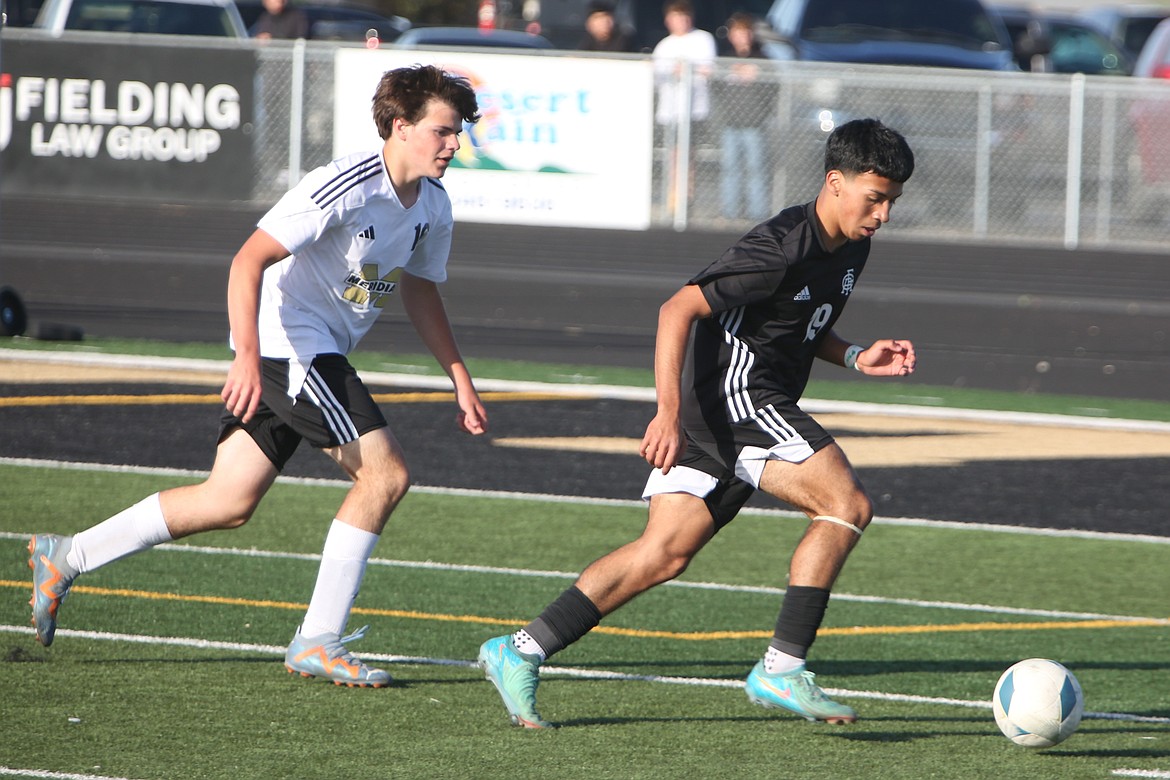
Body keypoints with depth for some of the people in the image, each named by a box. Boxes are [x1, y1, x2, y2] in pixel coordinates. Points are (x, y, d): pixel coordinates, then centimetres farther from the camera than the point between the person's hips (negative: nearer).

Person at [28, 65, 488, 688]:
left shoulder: (433, 206, 7)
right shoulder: (347, 185, -21)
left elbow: (420, 292, 24)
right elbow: (248, 260, -25)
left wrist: (461, 381, 19)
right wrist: (247, 356, -34)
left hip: (322, 353, 9)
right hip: (285, 340, -9)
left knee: (229, 503, 7)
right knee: (385, 473, -15)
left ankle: (65, 558, 17)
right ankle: (317, 642, -9)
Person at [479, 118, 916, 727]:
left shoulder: (851, 250, 13)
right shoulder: (782, 247, -17)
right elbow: (679, 310, -20)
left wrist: (854, 357, 11)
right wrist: (669, 411, -26)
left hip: (754, 411, 9)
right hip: (733, 396, -9)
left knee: (667, 551, 0)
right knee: (846, 505, -17)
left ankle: (519, 653, 1)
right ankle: (781, 670, -15)